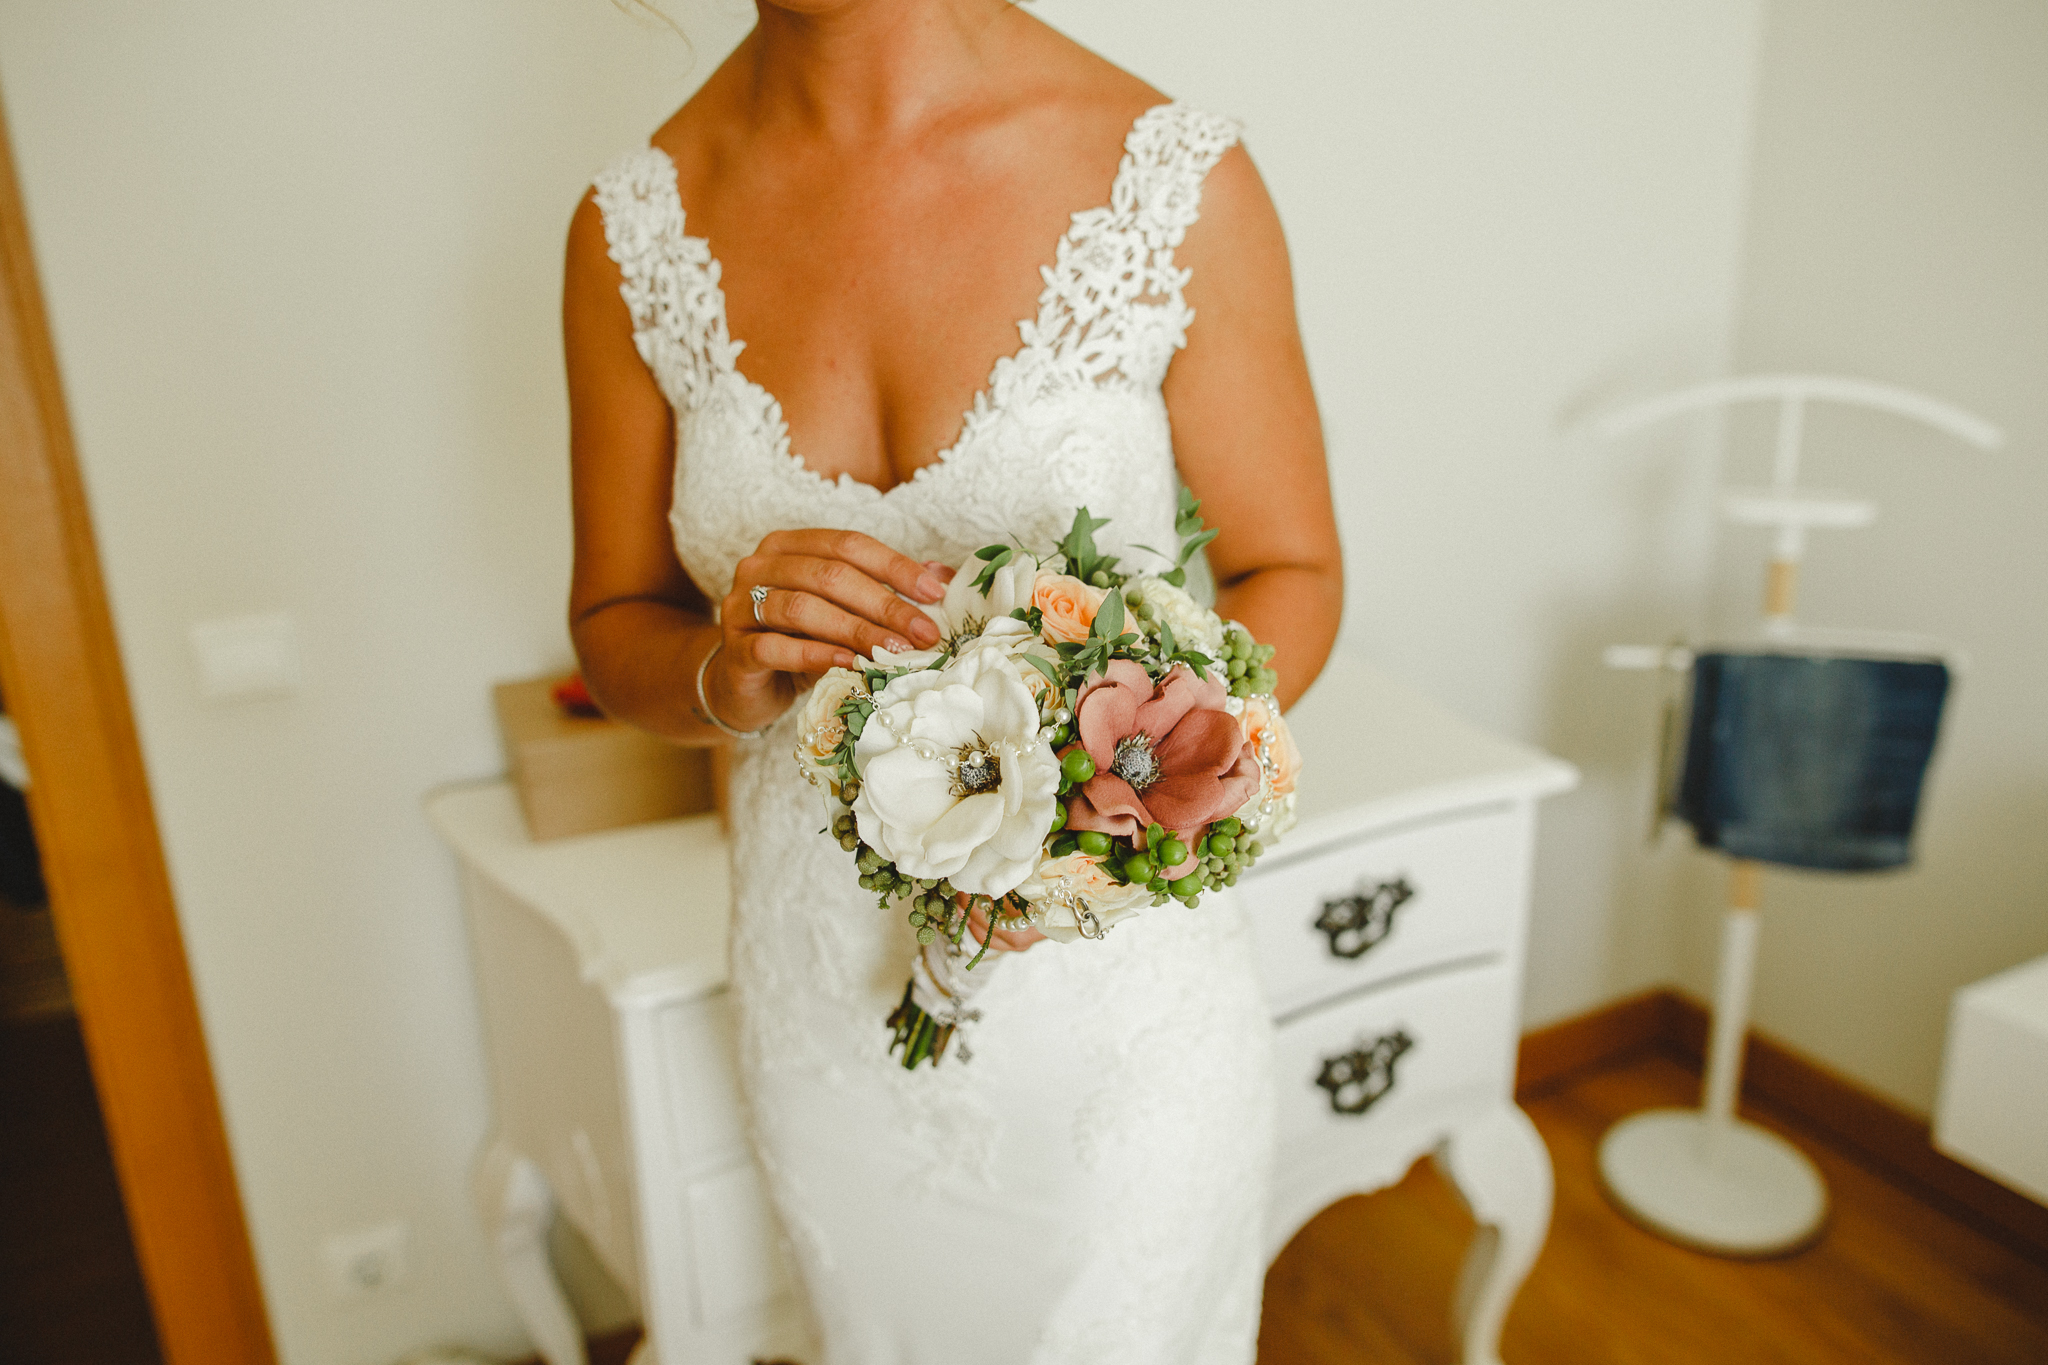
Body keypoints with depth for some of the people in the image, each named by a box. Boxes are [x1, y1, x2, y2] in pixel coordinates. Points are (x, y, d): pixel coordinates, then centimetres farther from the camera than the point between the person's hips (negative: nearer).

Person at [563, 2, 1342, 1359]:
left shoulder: (1177, 180, -14)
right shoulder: (634, 227, -6)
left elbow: (1291, 572, -6)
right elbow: (614, 623, 3)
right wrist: (726, 673, -21)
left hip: (1122, 980, -2)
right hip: (831, 985, 3)